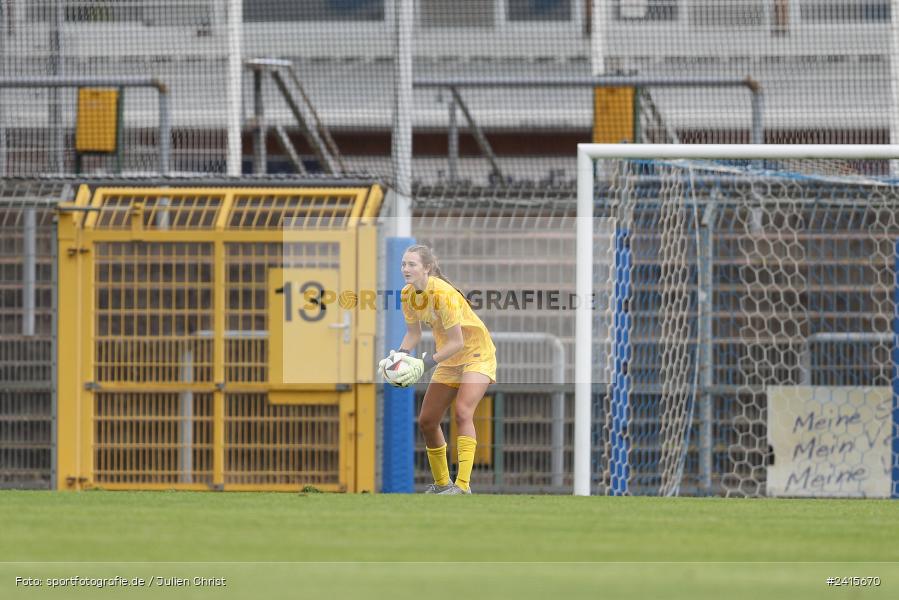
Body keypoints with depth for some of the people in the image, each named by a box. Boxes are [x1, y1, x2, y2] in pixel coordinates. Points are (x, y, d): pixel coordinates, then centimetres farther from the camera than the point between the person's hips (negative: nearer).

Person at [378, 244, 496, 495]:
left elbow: (457, 343, -28)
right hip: (449, 359, 8)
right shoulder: (408, 295, -6)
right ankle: (442, 483, 24)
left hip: (476, 354, -8)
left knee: (462, 412, -27)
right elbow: (413, 334, 5)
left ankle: (462, 486, -33)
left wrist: (425, 364, -33)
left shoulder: (443, 294, -29)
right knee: (427, 421, 7)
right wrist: (399, 355, -14)